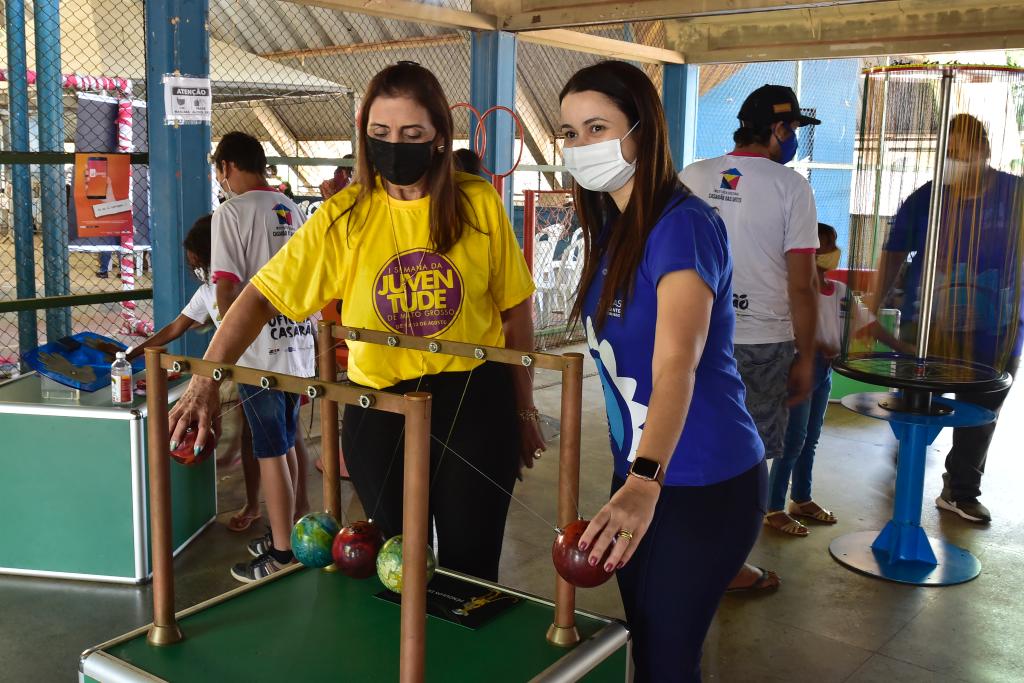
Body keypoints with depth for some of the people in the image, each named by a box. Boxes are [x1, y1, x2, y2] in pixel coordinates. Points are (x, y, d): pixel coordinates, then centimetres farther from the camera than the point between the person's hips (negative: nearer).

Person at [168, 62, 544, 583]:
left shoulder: (479, 204, -4)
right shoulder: (343, 217, -5)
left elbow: (514, 308, 5)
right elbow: (263, 295, -8)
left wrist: (523, 409, 9)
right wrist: (207, 379, -22)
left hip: (476, 406, 0)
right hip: (379, 409, 1)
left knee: (470, 568, 8)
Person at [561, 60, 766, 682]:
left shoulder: (682, 225, -20)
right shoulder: (610, 227, 7)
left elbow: (676, 364, -34)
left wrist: (644, 485, -47)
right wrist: (634, 483, 9)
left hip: (702, 485, -8)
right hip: (639, 475, 8)